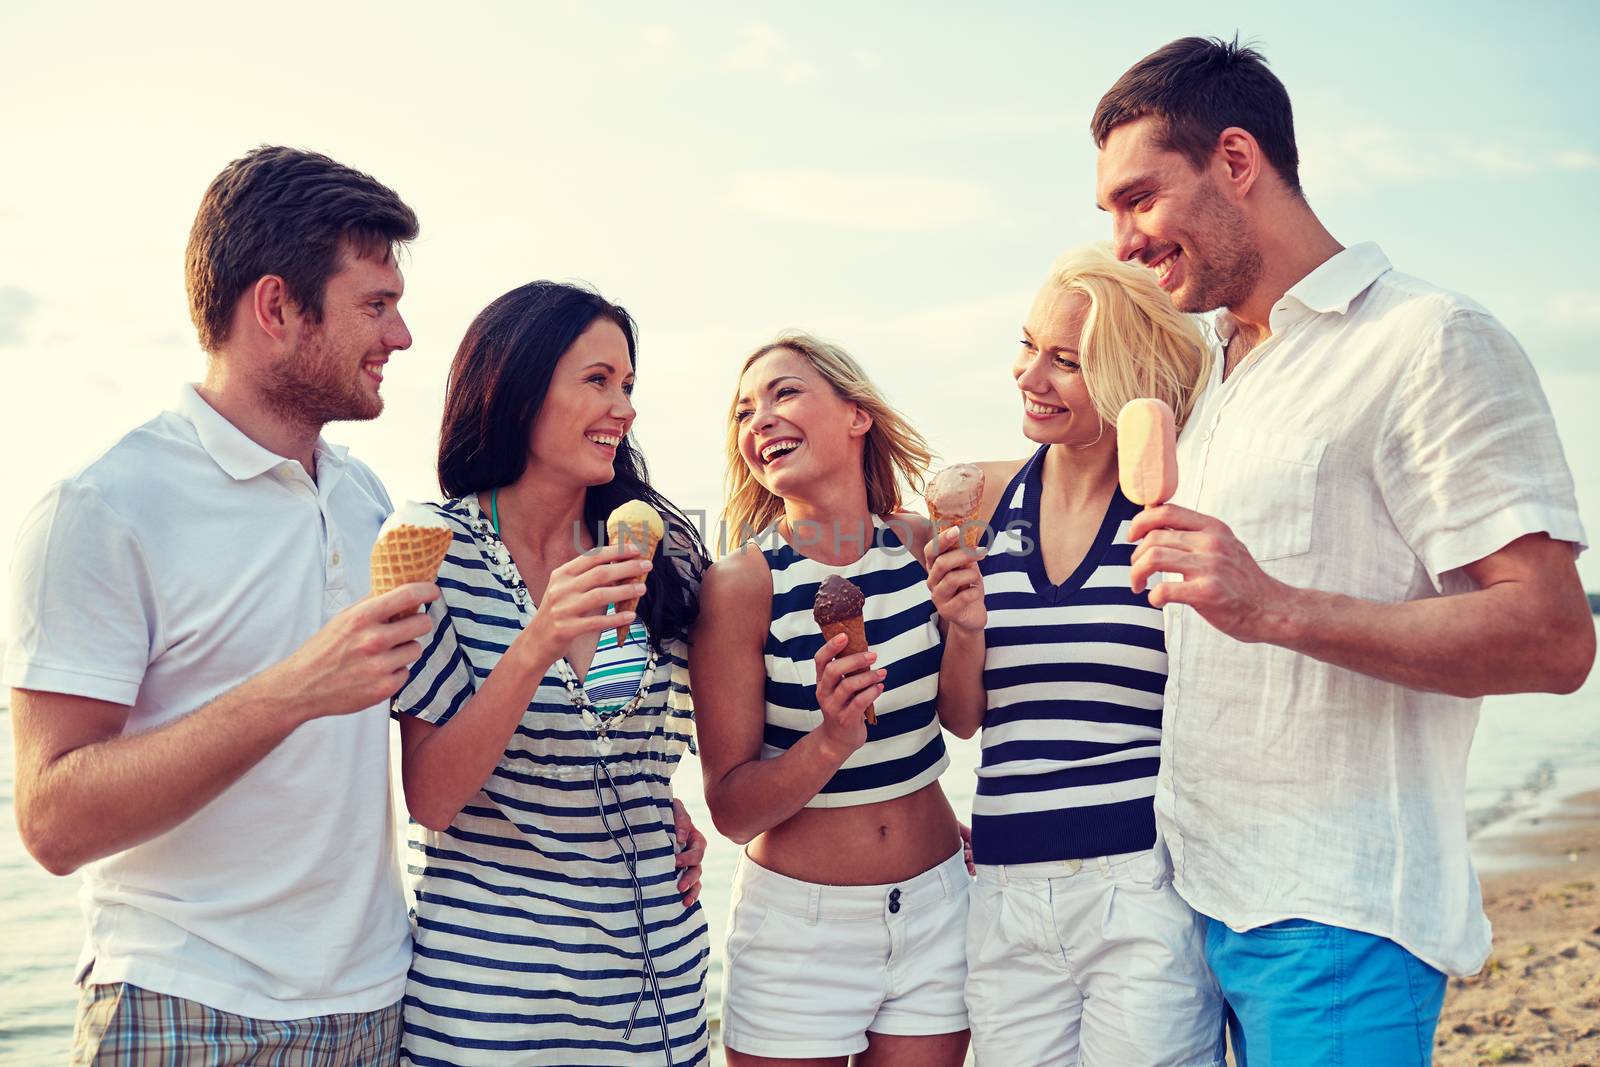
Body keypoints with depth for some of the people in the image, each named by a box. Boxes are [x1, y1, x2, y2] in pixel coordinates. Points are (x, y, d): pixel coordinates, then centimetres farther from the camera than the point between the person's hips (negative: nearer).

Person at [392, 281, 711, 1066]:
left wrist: (669, 814, 3)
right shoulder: (439, 550, -10)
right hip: (492, 977, -4)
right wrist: (537, 645, -27)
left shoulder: (656, 550, 0)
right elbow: (429, 799, -15)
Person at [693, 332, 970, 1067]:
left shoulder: (920, 545, -3)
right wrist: (832, 741, -26)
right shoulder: (740, 584, -14)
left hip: (934, 909, 3)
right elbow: (731, 808, -14)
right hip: (800, 925, -3)